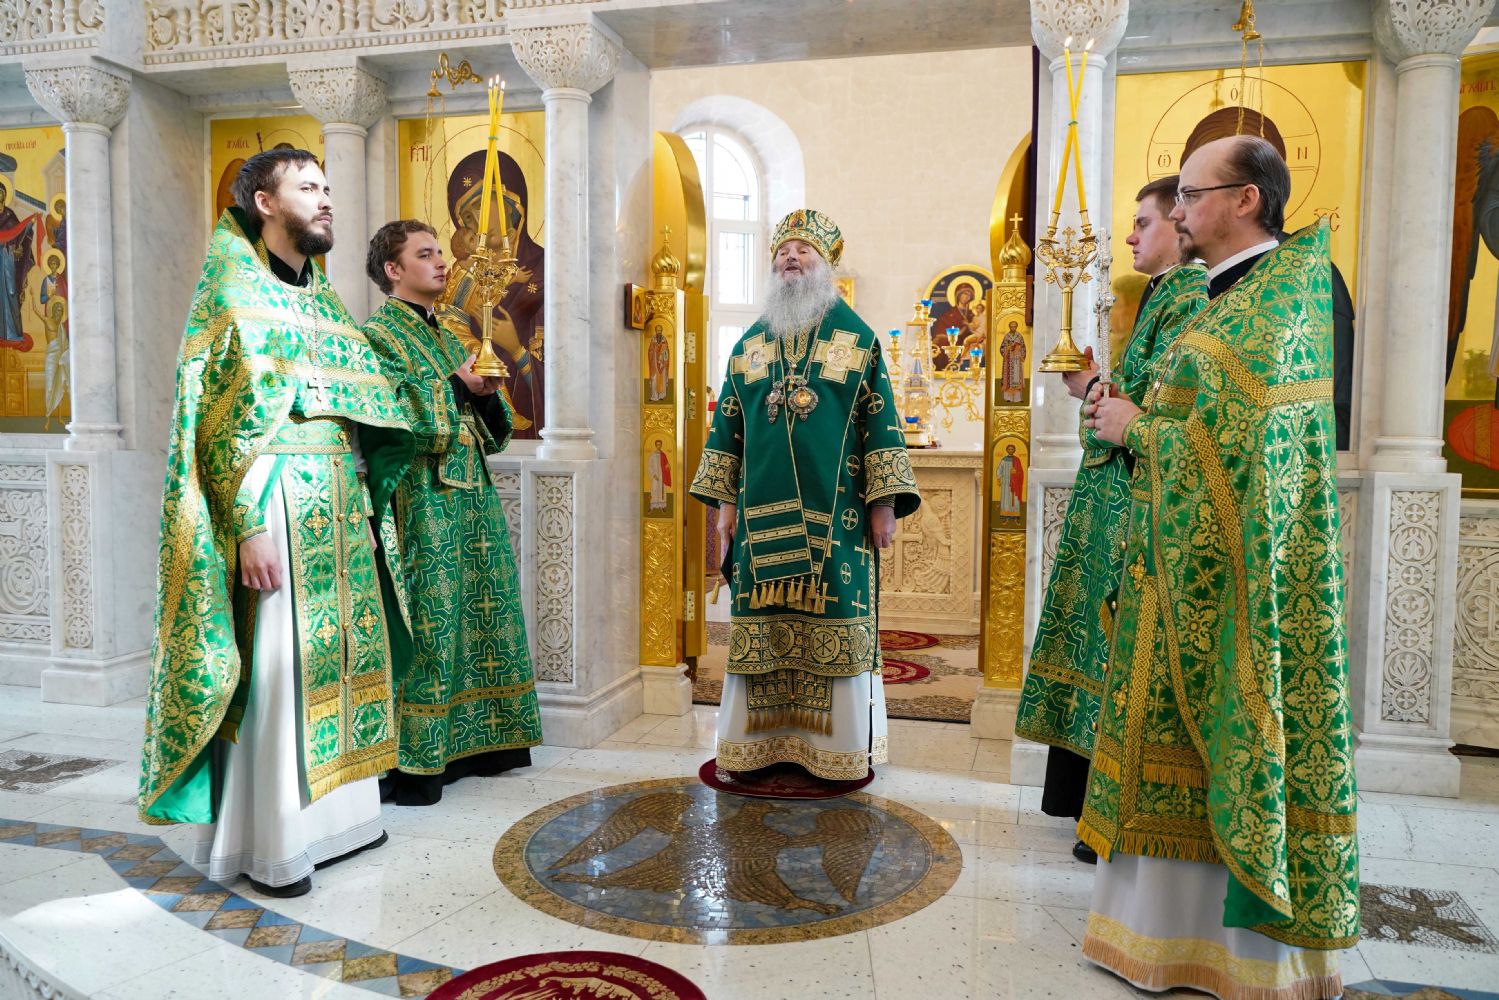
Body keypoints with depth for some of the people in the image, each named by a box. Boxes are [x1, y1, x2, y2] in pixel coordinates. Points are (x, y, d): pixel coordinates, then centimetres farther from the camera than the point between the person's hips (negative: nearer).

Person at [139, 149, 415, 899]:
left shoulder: (322, 295, 17)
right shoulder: (235, 284, -4)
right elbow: (224, 416, -12)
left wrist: (369, 510, 13)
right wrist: (250, 525, -19)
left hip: (339, 505, 7)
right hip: (277, 505, -7)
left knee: (337, 657, 10)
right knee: (276, 669, -3)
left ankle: (335, 814, 23)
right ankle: (265, 845, 9)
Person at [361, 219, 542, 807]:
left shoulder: (453, 332, 20)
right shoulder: (378, 335, -3)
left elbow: (493, 427, 18)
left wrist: (487, 393, -3)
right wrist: (456, 386, -12)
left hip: (473, 494, 8)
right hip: (423, 499, -8)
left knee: (480, 612, 10)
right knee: (428, 620, -7)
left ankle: (474, 740, 22)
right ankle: (414, 760, 2)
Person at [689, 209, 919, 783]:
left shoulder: (857, 338, 5)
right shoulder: (750, 343, 13)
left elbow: (880, 421, 1)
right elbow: (728, 426, 13)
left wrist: (884, 502, -7)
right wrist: (725, 501, 5)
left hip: (834, 513, -2)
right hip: (763, 513, 3)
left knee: (836, 623, 0)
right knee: (761, 623, 4)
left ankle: (839, 748, 12)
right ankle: (759, 742, 16)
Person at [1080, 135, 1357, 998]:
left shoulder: (1271, 302, -15)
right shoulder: (1238, 295, 14)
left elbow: (1233, 441, -23)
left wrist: (1136, 427, -11)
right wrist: (1134, 414, 6)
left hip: (1239, 567, -9)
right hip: (1192, 562, 9)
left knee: (1238, 730, 1)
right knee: (1186, 727, 14)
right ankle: (1176, 923, 27)